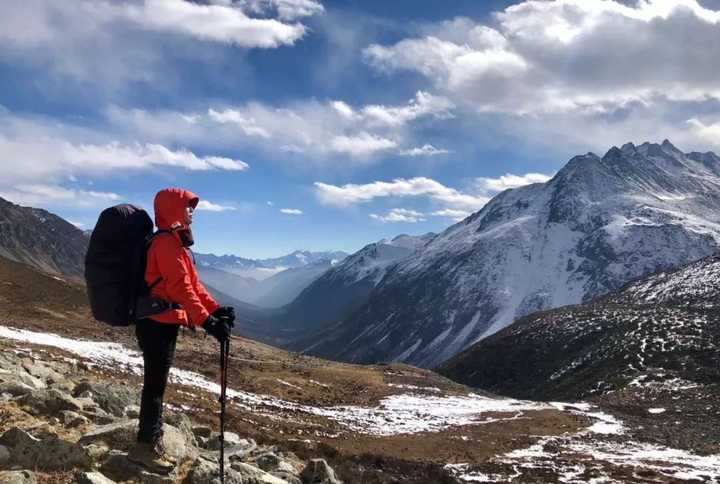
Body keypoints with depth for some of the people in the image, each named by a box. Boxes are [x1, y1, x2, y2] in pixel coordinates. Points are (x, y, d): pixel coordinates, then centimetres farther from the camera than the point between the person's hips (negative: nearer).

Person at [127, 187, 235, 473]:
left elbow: (193, 283, 15)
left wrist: (215, 309, 6)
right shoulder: (166, 242, -17)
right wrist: (206, 321, -29)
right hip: (158, 324, -10)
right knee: (155, 385, -3)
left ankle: (152, 444, 25)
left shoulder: (175, 242, 16)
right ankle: (146, 447, 7)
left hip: (163, 323, 10)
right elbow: (181, 287, -25)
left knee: (157, 383, 15)